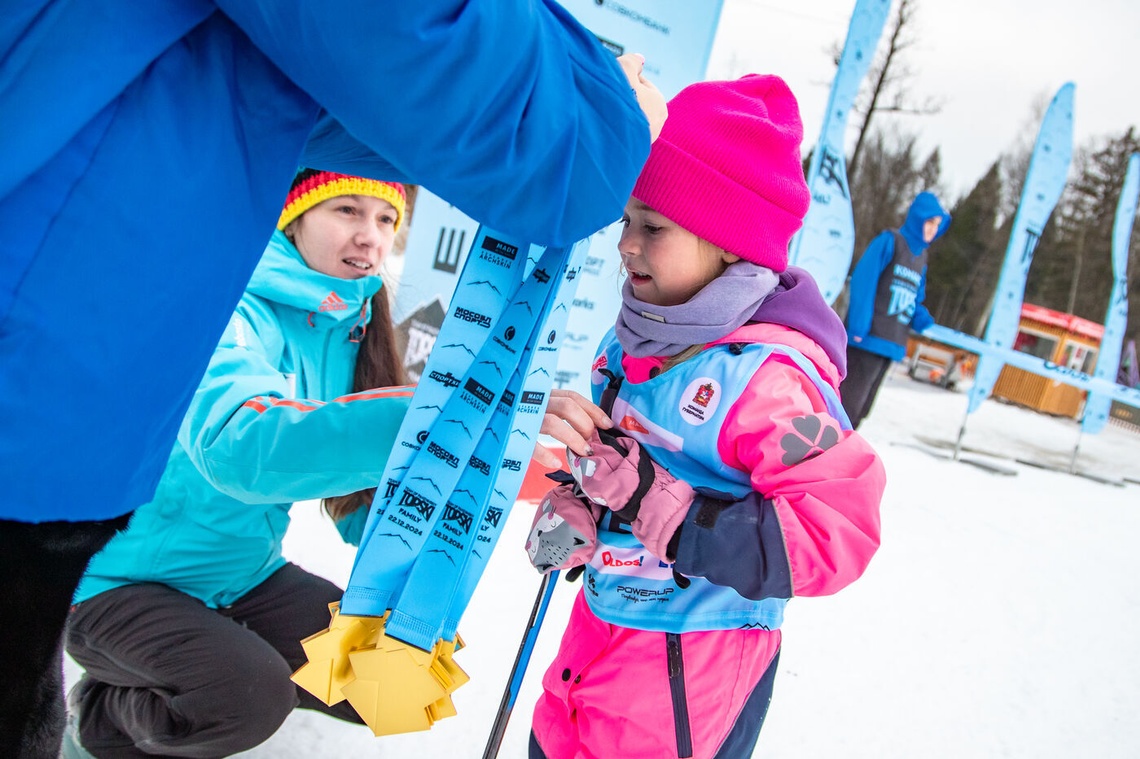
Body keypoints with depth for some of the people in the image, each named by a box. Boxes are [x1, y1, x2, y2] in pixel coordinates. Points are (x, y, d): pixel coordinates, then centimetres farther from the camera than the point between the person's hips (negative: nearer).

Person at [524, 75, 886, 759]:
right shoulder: (633, 342, -1)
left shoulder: (769, 377, -26)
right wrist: (576, 505, -7)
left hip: (693, 671, -7)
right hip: (602, 621, 7)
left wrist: (661, 508, -31)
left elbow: (834, 536, -28)